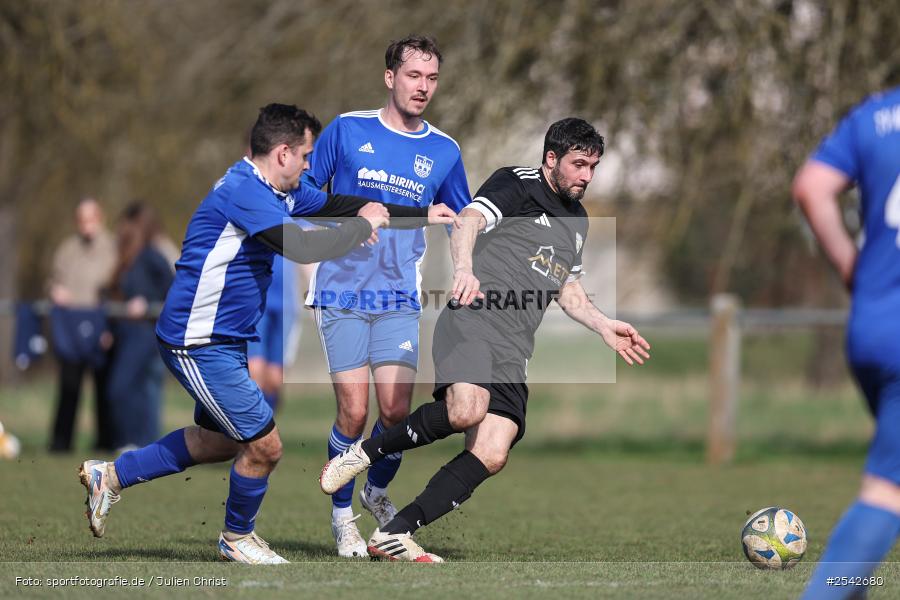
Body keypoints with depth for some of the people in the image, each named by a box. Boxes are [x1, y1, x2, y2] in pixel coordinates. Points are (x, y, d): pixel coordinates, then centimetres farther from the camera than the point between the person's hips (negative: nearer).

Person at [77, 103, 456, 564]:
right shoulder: (243, 190, -23)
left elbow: (335, 205, 17)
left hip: (225, 342, 11)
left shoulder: (277, 192, 8)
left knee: (220, 441, 24)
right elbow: (303, 247, -32)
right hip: (200, 345, -11)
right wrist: (362, 226, -18)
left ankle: (110, 475, 30)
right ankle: (237, 538, 21)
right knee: (263, 445, -3)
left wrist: (422, 215, 15)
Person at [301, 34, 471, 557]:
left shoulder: (444, 152, 7)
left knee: (396, 410, -8)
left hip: (400, 300, 2)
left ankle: (378, 491, 22)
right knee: (354, 412, -7)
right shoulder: (347, 130, 0)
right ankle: (343, 514, 14)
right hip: (341, 293, -2)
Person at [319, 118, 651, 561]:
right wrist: (464, 268, -36)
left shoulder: (578, 220, 26)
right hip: (473, 321, -8)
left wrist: (604, 326, 30)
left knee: (491, 455, -11)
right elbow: (467, 222, -16)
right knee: (467, 409, -35)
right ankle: (364, 453, -13)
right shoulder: (517, 184, 1)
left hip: (513, 354, 8)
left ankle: (393, 534, -8)